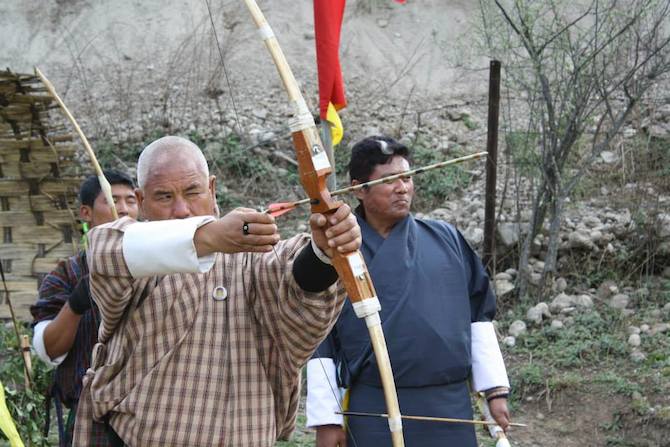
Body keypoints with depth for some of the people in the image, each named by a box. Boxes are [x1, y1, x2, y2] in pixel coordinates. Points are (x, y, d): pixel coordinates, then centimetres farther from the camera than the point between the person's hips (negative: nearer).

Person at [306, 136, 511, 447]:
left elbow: (478, 314, 10)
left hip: (451, 409, 2)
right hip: (375, 414, -2)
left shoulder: (446, 240, 7)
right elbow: (320, 340, 0)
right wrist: (326, 419, -3)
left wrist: (496, 388, 6)